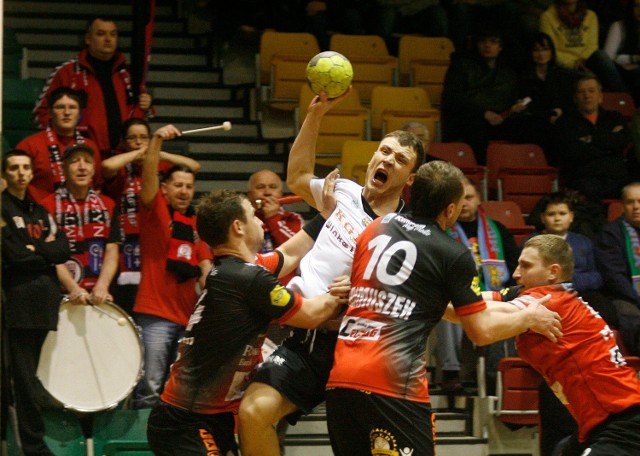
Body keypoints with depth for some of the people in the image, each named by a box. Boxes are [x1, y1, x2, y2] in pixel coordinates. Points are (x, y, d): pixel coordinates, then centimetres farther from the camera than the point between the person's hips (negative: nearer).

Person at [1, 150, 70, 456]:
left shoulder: (40, 212, 19)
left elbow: (64, 250, 7)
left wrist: (33, 250, -7)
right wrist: (46, 253, -1)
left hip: (44, 301, 6)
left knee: (26, 374, 9)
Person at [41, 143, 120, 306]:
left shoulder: (107, 206, 12)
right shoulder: (49, 207, 0)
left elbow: (112, 252, 5)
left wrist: (102, 286, -11)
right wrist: (73, 288, -18)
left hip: (100, 296, 3)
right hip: (63, 295, -3)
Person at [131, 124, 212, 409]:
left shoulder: (197, 225, 16)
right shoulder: (154, 210, 2)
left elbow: (205, 264, 14)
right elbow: (149, 176, -14)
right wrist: (157, 140, -28)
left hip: (190, 316, 5)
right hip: (155, 313, -5)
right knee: (151, 387, -10)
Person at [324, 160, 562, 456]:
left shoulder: (377, 227, 16)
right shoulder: (454, 255, -1)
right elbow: (482, 332, 4)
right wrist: (530, 318, 20)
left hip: (339, 377, 7)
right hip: (392, 383, -7)